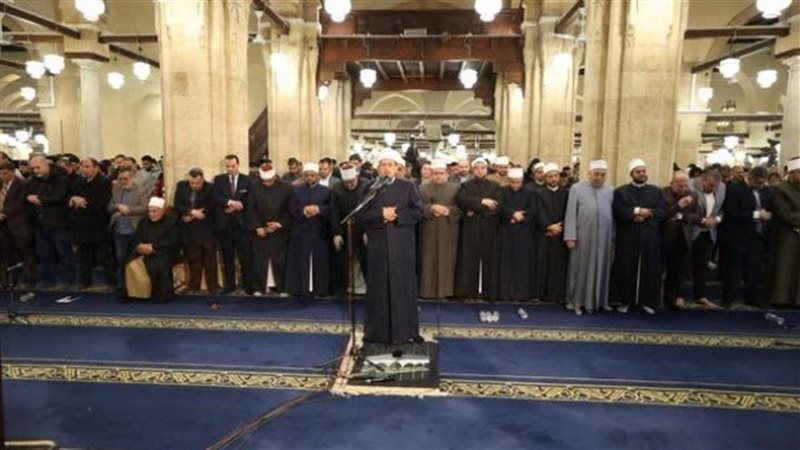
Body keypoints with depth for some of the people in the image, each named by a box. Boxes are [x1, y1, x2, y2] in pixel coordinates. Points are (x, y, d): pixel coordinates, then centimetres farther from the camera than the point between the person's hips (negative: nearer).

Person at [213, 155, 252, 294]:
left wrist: (235, 207, -12)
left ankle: (247, 284, 9)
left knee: (245, 255, 0)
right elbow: (216, 198, -5)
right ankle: (230, 284, 17)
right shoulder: (219, 179, 8)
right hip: (224, 222, 2)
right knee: (227, 256, 8)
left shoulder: (247, 180, 4)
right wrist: (230, 202, -20)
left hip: (241, 221, -2)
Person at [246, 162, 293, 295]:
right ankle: (259, 287, 13)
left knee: (279, 260, 1)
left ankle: (280, 287, 11)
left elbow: (290, 210, -4)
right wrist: (257, 227, -7)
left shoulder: (286, 188, -9)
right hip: (260, 230, 1)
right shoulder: (254, 187, -4)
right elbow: (251, 209, -1)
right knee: (259, 260, 4)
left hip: (279, 230, -1)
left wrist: (279, 224, -11)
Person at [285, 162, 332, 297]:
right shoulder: (296, 191, 11)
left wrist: (318, 209, -19)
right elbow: (292, 209, -2)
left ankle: (320, 289, 6)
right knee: (301, 262, 0)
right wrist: (304, 210, -18)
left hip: (320, 233, 0)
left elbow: (331, 209, -4)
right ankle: (301, 288, 6)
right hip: (300, 232, 0)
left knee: (320, 262, 1)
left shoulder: (326, 191, 9)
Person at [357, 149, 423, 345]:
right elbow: (361, 216, -1)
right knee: (378, 288, 6)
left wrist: (397, 216, -14)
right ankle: (376, 330, 15)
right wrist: (381, 215, -15)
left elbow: (418, 212, -3)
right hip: (378, 245, 1)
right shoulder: (370, 188, 7)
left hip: (402, 244, -1)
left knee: (404, 286, 5)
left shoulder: (408, 186, 5)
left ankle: (407, 329, 15)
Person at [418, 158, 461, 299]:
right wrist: (432, 208, -19)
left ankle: (446, 289, 10)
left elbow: (461, 207, 0)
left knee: (448, 260, 2)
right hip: (429, 231, 0)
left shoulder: (455, 188, 7)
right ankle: (429, 290, 8)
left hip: (449, 231, 1)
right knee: (429, 261, 1)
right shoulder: (423, 188, 6)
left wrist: (447, 211, -14)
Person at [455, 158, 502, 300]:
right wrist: (481, 201, -20)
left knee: (488, 260, 1)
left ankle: (487, 291, 7)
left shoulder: (495, 186, 11)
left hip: (489, 228, 1)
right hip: (470, 228, -1)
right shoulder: (466, 185, 9)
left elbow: (497, 206, -4)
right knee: (469, 259, -4)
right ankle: (468, 290, 0)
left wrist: (475, 210, -10)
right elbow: (461, 200, -11)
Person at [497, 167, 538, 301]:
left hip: (524, 233, 0)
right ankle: (506, 292, 6)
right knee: (507, 262, 1)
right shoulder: (502, 192, 4)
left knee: (523, 263, 1)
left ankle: (522, 293, 7)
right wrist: (513, 214, -23)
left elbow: (533, 210, -6)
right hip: (507, 232, 0)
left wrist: (519, 217, -15)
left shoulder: (530, 193, 4)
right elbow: (500, 207, -10)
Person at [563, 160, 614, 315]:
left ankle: (599, 300, 20)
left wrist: (613, 236, 3)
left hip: (603, 237, 3)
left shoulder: (610, 191, 8)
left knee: (601, 269, 9)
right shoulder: (577, 188, 0)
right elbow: (570, 214, -3)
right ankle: (578, 301, 14)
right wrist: (570, 236, -10)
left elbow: (614, 215, 8)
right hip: (583, 236, -2)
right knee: (580, 268, 4)